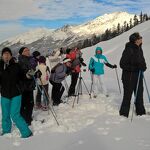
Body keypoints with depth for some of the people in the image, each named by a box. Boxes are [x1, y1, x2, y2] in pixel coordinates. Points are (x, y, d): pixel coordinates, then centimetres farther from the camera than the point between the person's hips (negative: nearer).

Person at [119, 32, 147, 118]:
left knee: (139, 94, 16)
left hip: (138, 76, 8)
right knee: (128, 95, 2)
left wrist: (143, 66, -4)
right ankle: (124, 113, 16)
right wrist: (134, 68, -25)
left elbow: (142, 60, 18)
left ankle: (140, 111, 31)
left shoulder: (139, 49, 8)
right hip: (129, 76, -8)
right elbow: (123, 64, -19)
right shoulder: (129, 50, -18)